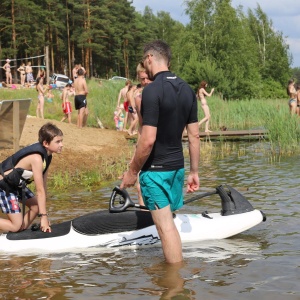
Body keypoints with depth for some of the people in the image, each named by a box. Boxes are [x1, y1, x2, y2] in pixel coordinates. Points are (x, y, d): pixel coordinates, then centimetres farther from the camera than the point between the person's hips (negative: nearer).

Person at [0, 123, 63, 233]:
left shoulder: (47, 155, -2)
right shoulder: (37, 158, -30)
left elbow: (43, 185, 0)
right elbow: (40, 190, -26)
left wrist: (43, 212, 0)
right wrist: (43, 216, -22)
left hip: (16, 183, 9)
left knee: (36, 207, 10)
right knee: (16, 226, -8)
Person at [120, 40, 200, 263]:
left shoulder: (152, 90, -18)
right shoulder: (187, 90, 5)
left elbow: (148, 140, -21)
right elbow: (194, 136, 8)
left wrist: (132, 171, -10)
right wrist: (194, 172, 14)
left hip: (156, 168, -8)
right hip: (177, 166, 8)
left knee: (166, 226, -3)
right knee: (169, 219, 20)